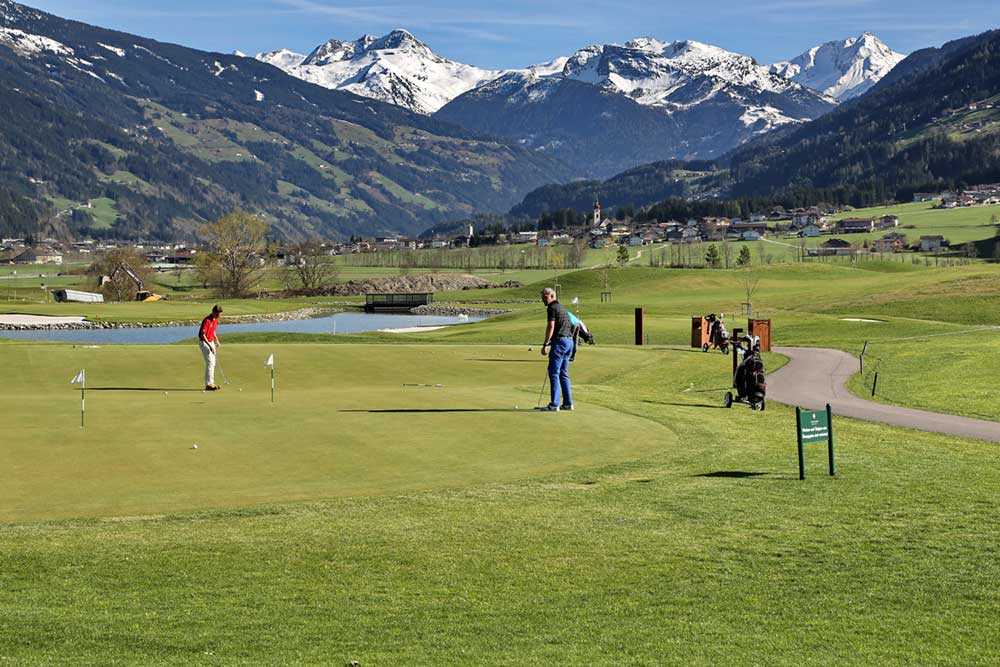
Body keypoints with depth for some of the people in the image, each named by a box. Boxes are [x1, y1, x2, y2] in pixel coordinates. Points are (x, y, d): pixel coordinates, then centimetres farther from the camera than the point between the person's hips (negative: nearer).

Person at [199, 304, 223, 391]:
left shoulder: (216, 320, 6)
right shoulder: (207, 321, -22)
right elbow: (202, 335, -24)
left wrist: (217, 341, 14)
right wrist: (209, 346, -30)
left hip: (211, 342, 9)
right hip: (204, 342, -9)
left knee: (212, 362, 10)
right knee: (210, 362, -14)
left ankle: (211, 383, 17)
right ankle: (208, 384, -13)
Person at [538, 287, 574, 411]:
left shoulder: (552, 308, -7)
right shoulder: (562, 307, 21)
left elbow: (551, 326, -17)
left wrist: (545, 344, -18)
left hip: (560, 341, -9)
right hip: (569, 341, 9)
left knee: (554, 373, -8)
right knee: (563, 373, 13)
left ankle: (554, 404, -12)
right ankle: (568, 403, 13)